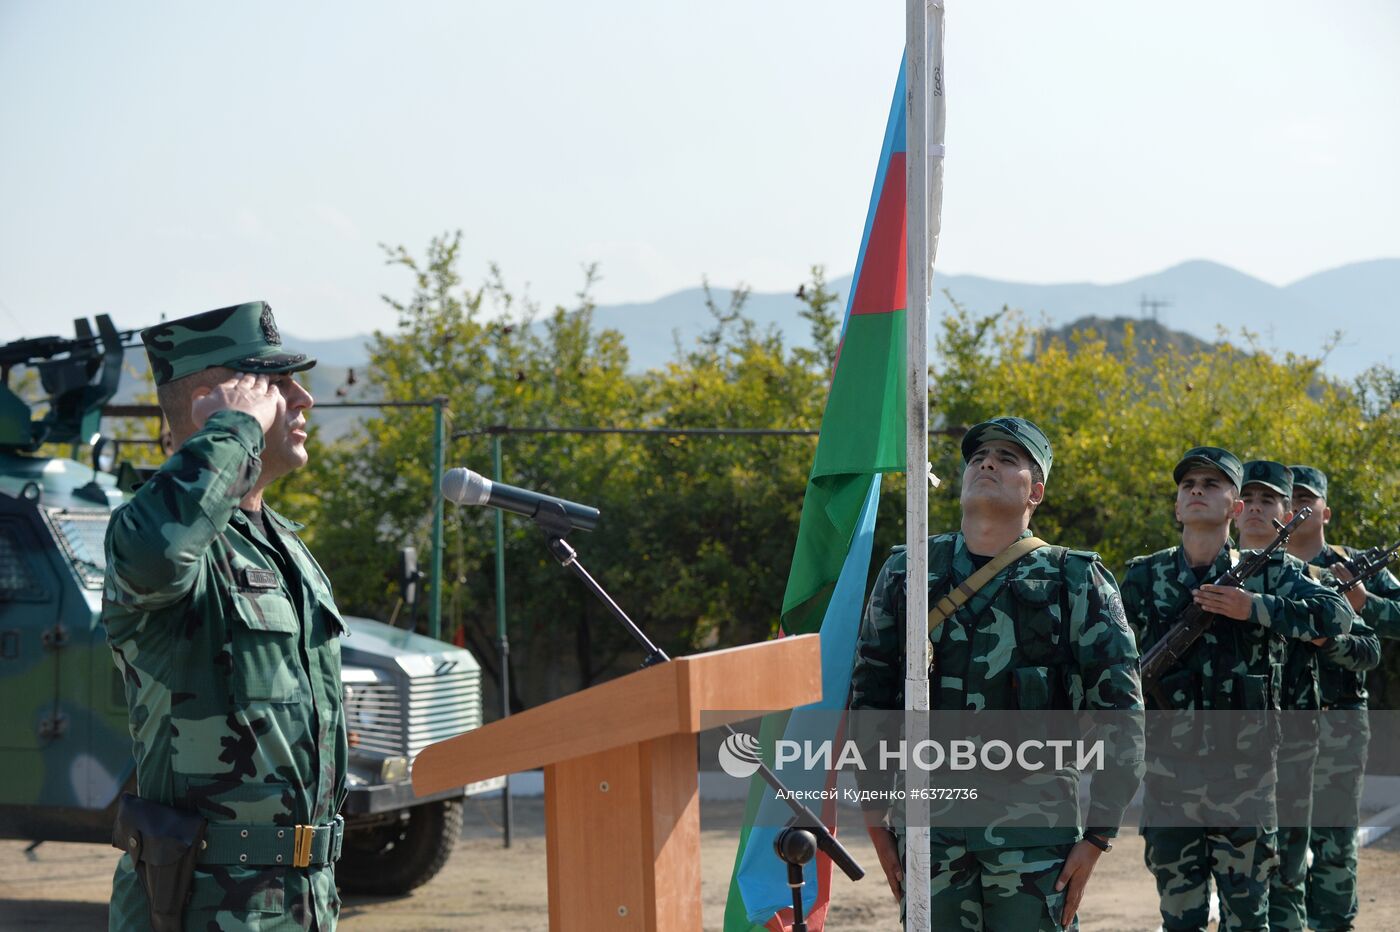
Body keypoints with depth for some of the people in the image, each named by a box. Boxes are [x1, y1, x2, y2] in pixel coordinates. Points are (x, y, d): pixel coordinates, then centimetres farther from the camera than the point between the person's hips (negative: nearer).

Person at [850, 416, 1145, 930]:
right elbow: (868, 699, 14)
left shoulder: (1076, 582, 3)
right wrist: (876, 821, 8)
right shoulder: (906, 573, 11)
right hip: (928, 825, 2)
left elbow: (1120, 717, 1)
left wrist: (1097, 835, -4)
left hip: (1035, 835, -2)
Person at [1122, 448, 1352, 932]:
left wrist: (1254, 608, -19)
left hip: (1244, 777, -1)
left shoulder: (1268, 573, 2)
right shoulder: (1144, 578, 7)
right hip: (1168, 776, 1)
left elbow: (1337, 615, -11)